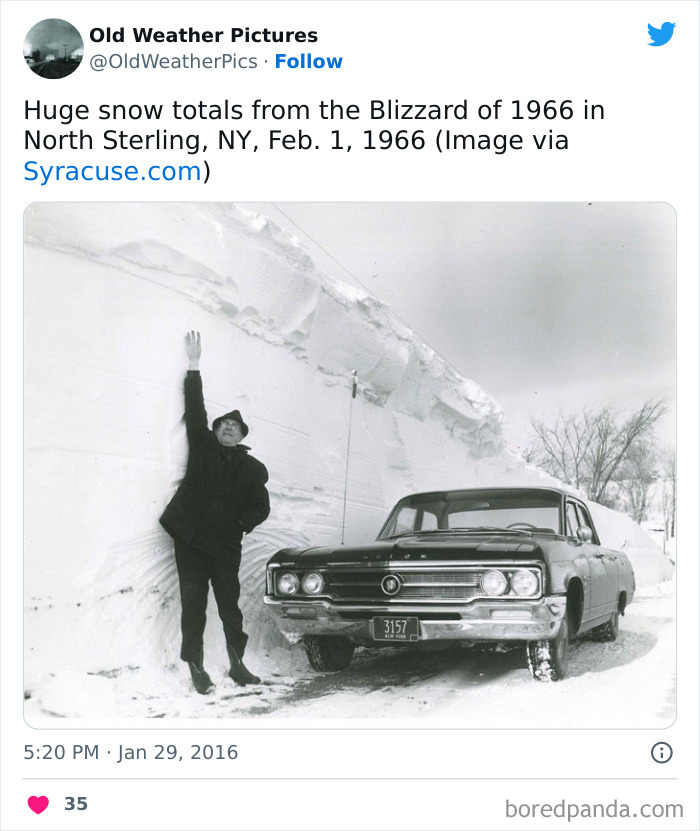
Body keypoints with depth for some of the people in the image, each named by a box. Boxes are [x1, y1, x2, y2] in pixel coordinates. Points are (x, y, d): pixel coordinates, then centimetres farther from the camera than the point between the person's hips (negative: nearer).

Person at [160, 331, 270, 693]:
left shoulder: (253, 469, 10)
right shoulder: (203, 447, 8)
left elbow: (261, 506, 12)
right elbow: (195, 411, 1)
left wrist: (242, 523, -6)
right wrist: (194, 366, -3)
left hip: (226, 544, 1)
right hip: (191, 538, -1)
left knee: (230, 604, 5)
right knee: (193, 604, -1)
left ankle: (237, 663, 14)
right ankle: (196, 668, 2)